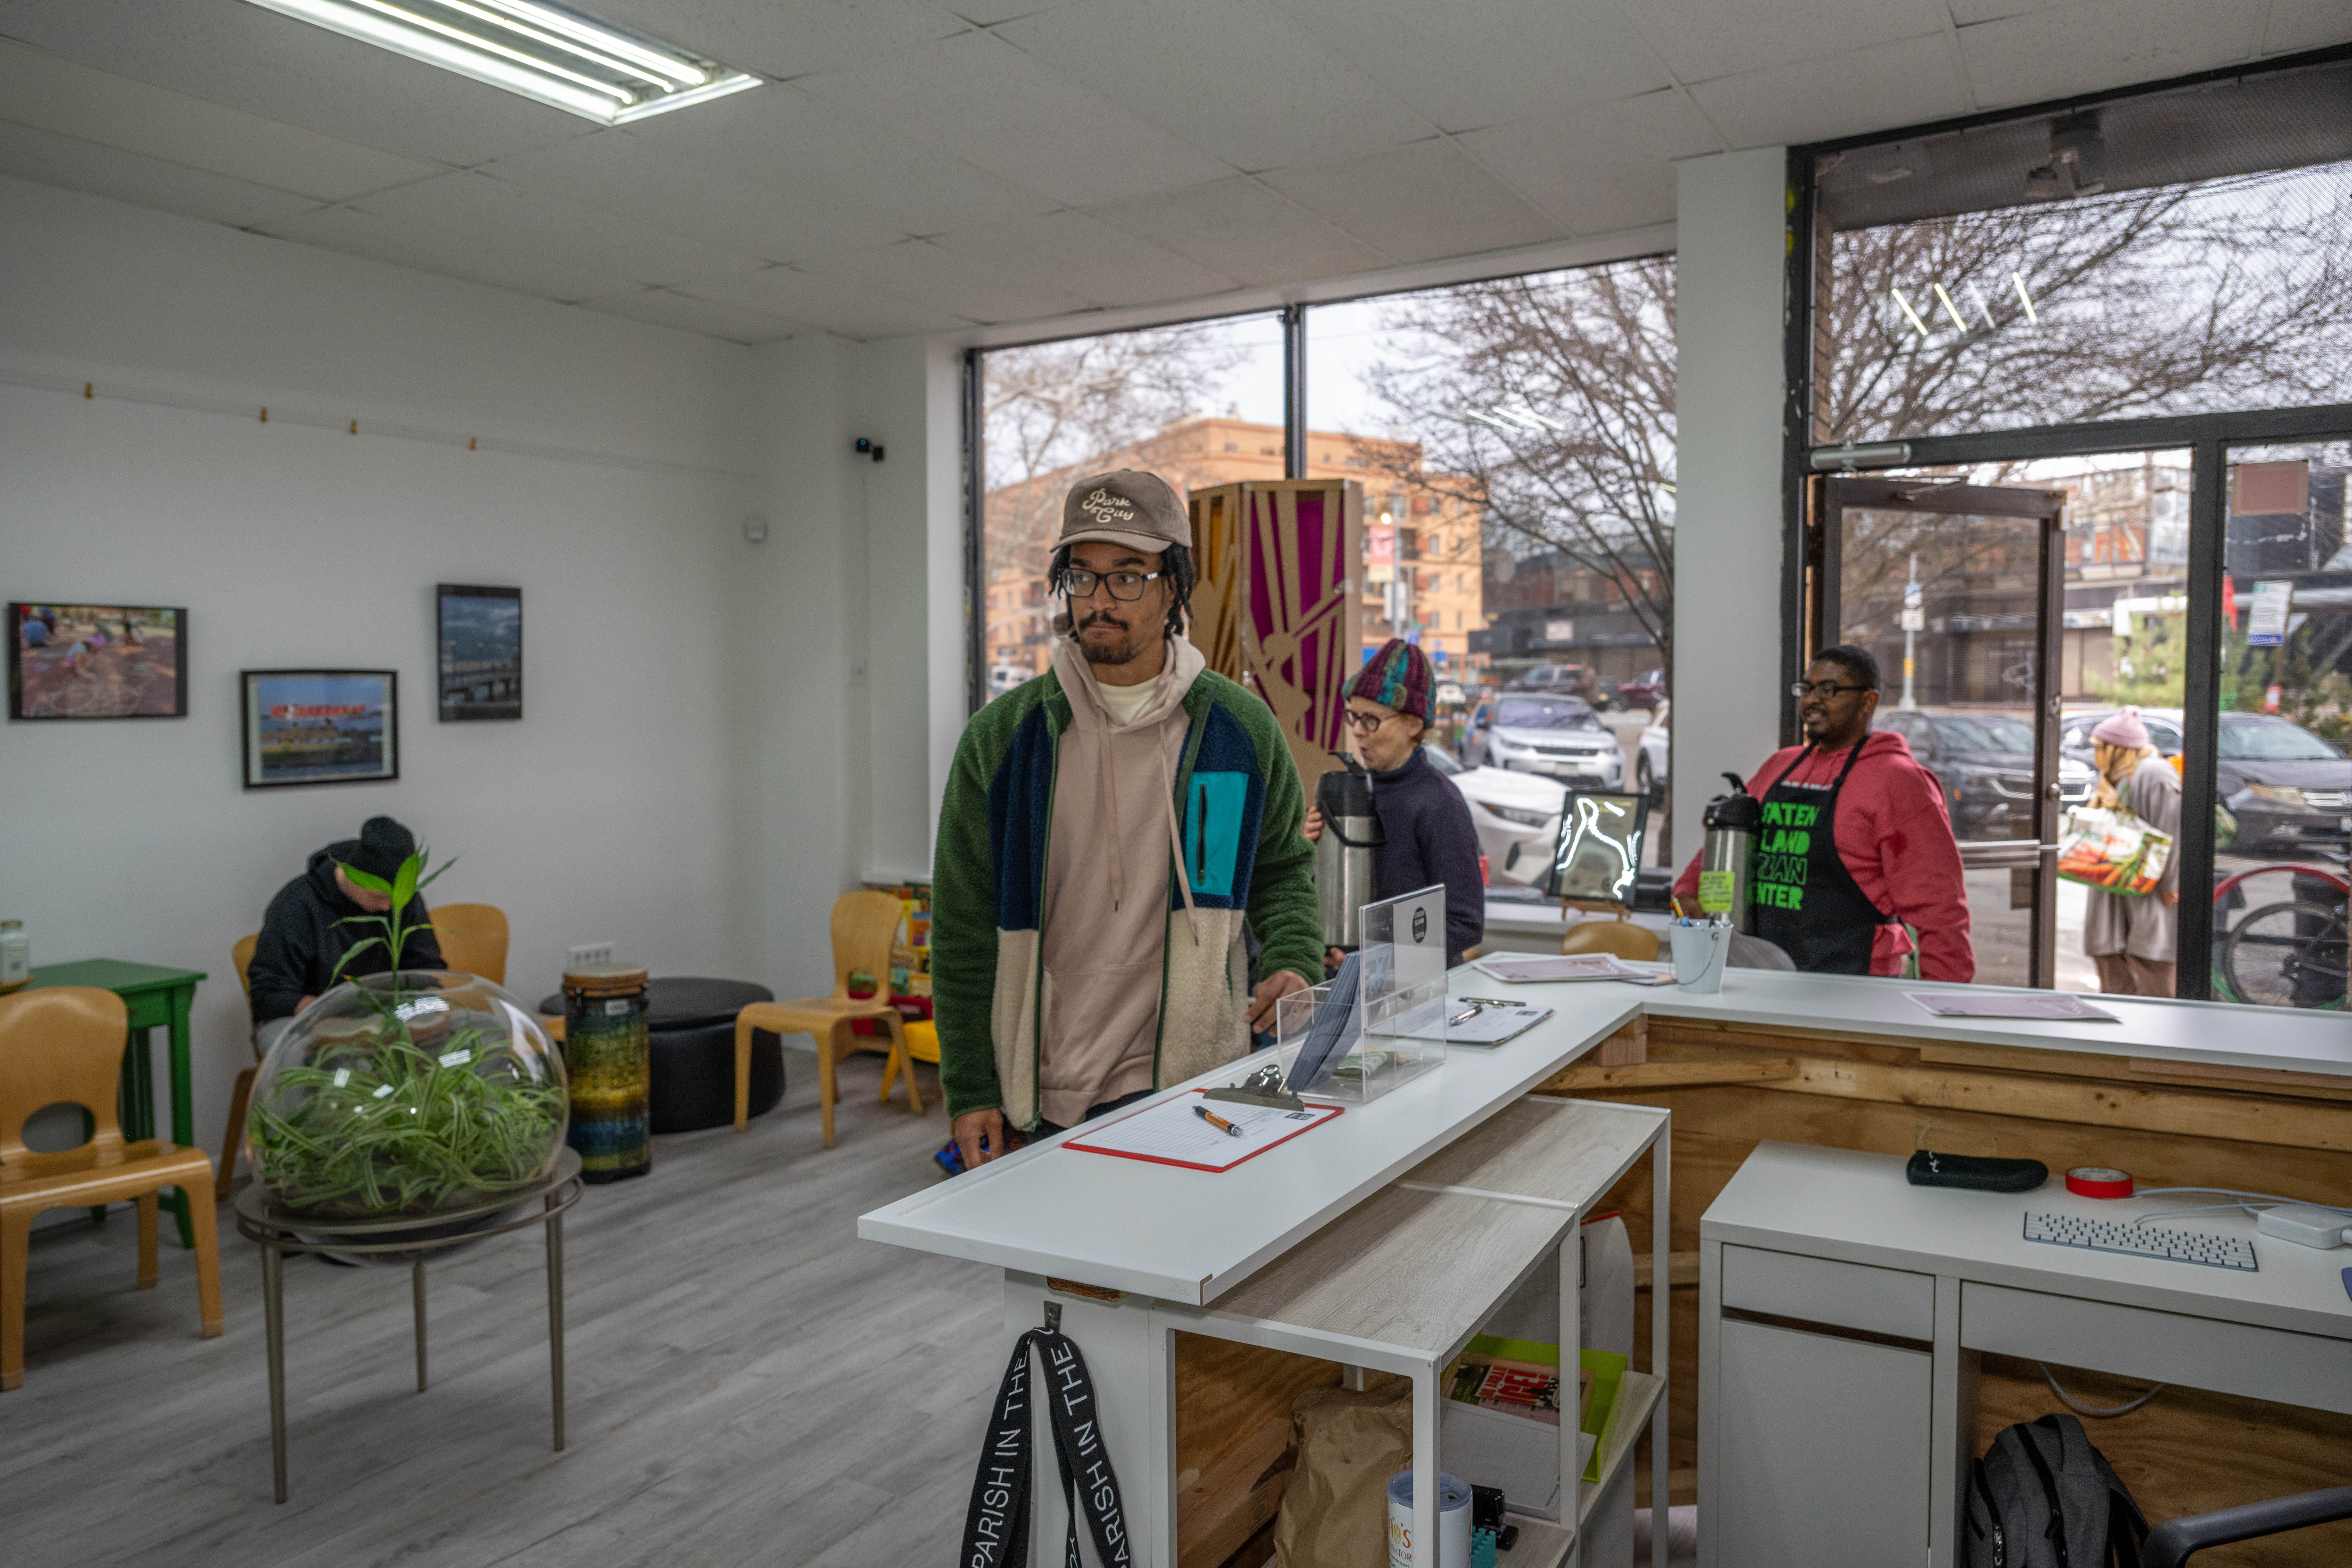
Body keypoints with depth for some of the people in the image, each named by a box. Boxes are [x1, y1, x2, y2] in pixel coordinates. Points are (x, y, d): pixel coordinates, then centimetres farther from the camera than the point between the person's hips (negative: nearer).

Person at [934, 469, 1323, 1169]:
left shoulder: (1241, 729, 2)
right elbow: (966, 928, 2)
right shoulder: (1001, 737, 0)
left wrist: (1293, 963, -5)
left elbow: (1284, 866, 16)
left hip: (1197, 1085, 0)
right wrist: (971, 1092, 0)